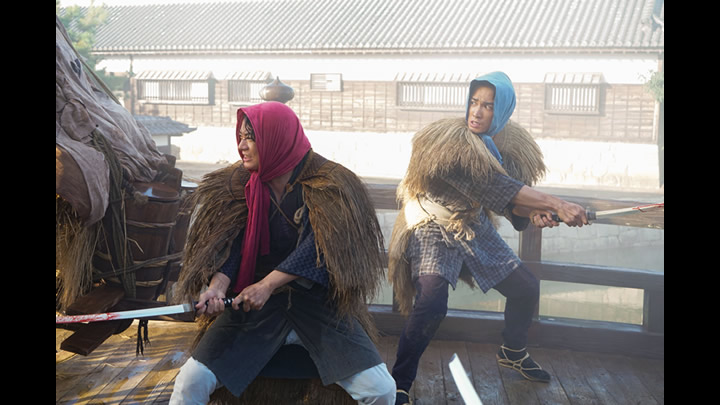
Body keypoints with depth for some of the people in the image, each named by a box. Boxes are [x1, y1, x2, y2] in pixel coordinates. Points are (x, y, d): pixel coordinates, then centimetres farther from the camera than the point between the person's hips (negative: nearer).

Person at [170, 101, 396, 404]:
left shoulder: (327, 184, -6)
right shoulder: (241, 184, 6)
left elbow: (317, 246, -16)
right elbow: (231, 244, -1)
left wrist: (268, 284, -24)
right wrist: (218, 285, -20)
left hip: (317, 300, -2)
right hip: (254, 301, 2)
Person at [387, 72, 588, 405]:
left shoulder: (505, 144, -3)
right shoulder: (452, 140, -26)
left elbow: (506, 199, 0)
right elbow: (493, 185, -34)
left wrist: (533, 213, -23)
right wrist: (557, 206, -35)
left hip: (474, 228, 7)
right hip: (435, 230, -7)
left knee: (527, 288, 13)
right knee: (432, 305, -28)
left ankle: (512, 352, 40)